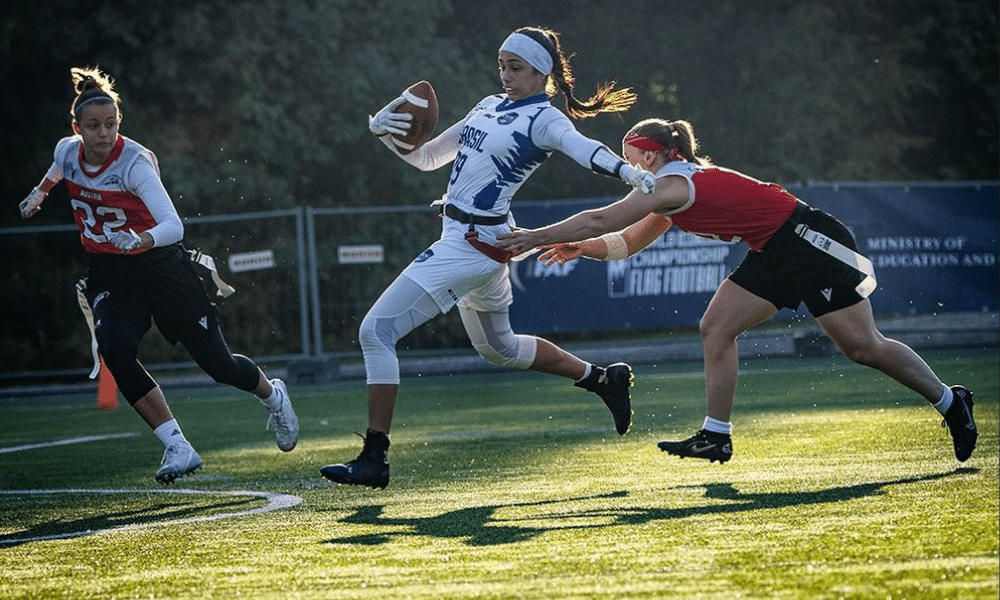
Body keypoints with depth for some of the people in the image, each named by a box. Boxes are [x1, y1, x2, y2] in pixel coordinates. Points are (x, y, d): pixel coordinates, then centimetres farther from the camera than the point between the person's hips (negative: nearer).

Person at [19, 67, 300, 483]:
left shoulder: (135, 162, -25)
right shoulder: (67, 151, -7)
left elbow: (174, 226, -37)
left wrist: (141, 241, -55)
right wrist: (39, 193, 29)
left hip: (159, 265, -4)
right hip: (109, 273, 4)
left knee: (218, 365, 6)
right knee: (115, 351, -26)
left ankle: (273, 395, 41)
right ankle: (177, 447, -20)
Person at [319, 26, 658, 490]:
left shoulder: (544, 121, -11)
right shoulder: (490, 106, 14)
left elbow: (582, 148, -32)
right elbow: (427, 157, 18)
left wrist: (629, 172, -52)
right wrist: (383, 129, 0)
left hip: (475, 243, -10)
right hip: (473, 242, 10)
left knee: (376, 331, -14)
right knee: (499, 348, 28)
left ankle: (373, 461, -13)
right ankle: (602, 378, 40)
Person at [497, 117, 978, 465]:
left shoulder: (671, 184, -18)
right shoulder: (677, 189, 13)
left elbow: (600, 219, -21)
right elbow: (627, 243, 19)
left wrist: (536, 238, -16)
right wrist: (580, 247, 3)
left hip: (809, 240, -10)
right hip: (774, 254, 10)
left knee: (862, 347, -6)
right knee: (716, 328, 0)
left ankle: (950, 402, 8)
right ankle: (717, 436, 2)